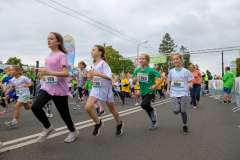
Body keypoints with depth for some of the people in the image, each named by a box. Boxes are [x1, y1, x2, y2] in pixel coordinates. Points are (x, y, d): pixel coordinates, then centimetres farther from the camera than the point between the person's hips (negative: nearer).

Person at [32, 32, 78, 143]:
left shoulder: (61, 55, -10)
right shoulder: (49, 56, 13)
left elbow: (66, 73, -20)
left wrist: (49, 72, -28)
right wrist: (42, 71, 8)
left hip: (60, 90, -7)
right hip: (48, 88, 7)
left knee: (64, 113, 5)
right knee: (35, 107, -9)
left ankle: (73, 131, 31)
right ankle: (48, 128, 13)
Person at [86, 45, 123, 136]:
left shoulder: (103, 63, -15)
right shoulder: (93, 65, 8)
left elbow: (109, 77, -26)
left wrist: (97, 73, -31)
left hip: (105, 89, -6)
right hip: (95, 88, 6)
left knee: (111, 109, 10)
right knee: (87, 107, -12)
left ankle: (119, 124, 37)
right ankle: (98, 123, 11)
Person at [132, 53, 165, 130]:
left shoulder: (150, 70, -18)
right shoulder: (137, 70, -3)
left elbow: (162, 77, -14)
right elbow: (133, 83, 4)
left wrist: (155, 86, -21)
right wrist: (134, 80, -19)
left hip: (150, 91, -6)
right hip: (143, 92, 6)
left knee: (144, 105, -28)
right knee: (147, 108, 16)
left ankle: (152, 110, 6)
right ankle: (154, 122, 39)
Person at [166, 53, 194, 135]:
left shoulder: (185, 71, -2)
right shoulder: (171, 71, 4)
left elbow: (190, 81, 4)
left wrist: (190, 85, -18)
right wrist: (168, 90, 7)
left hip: (183, 92, -1)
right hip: (174, 93, 1)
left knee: (183, 111, -4)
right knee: (176, 111, -12)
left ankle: (185, 126, 19)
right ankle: (178, 104, 24)